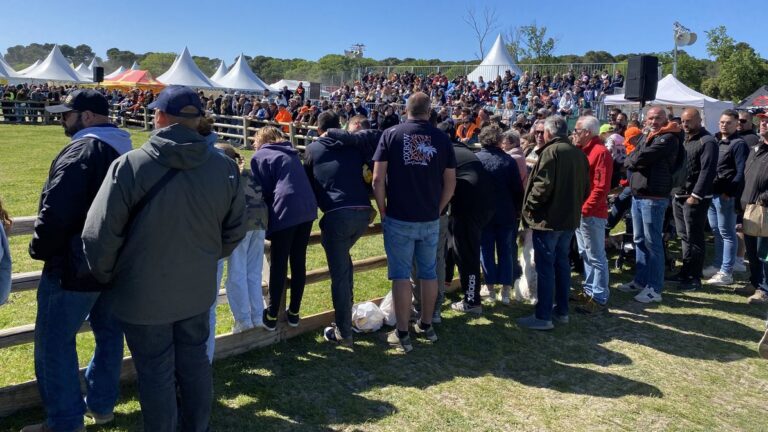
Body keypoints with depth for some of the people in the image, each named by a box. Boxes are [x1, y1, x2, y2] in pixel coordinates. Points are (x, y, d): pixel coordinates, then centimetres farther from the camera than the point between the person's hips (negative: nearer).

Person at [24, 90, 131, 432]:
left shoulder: (82, 150, -19)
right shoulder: (127, 150, 9)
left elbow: (57, 209, -26)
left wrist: (41, 249, -10)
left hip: (75, 263, -9)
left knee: (55, 343, 4)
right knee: (108, 332, 18)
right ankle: (102, 404, 32)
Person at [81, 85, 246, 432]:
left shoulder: (129, 165, -20)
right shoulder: (225, 166, -8)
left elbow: (100, 236, -16)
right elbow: (234, 231, 2)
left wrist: (104, 277, 3)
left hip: (143, 294, -4)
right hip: (197, 289, 4)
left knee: (156, 372, 12)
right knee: (194, 361, 21)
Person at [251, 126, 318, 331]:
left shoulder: (259, 156, 9)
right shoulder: (291, 153, 25)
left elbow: (263, 190, 4)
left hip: (285, 211, -6)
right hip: (307, 208, 6)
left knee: (278, 266, 4)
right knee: (299, 262, 13)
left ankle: (272, 316, 14)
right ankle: (294, 312, 23)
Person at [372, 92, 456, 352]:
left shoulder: (391, 134, -4)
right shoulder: (441, 138, 2)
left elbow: (378, 179, -8)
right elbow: (450, 182, 4)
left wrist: (383, 211, 2)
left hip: (399, 219, -2)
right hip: (431, 220, 3)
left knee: (401, 275, 4)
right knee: (429, 272, 16)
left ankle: (402, 334, 9)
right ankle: (426, 325, 30)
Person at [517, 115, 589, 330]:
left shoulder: (551, 151, -14)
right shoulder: (579, 154, 12)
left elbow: (543, 185, -23)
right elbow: (585, 189, 15)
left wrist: (529, 205, -10)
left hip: (548, 218, -8)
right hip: (570, 217, 8)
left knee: (545, 266, -4)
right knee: (562, 263, 16)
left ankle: (543, 316, 0)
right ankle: (562, 311, 24)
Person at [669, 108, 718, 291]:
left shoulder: (707, 142, -11)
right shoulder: (685, 140, 17)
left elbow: (707, 171, -18)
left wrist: (696, 195, -22)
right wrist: (674, 189, 12)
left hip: (694, 198, -8)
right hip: (678, 196, 8)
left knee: (694, 239, -3)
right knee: (684, 237, 15)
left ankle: (694, 278, 5)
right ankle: (685, 272, 25)